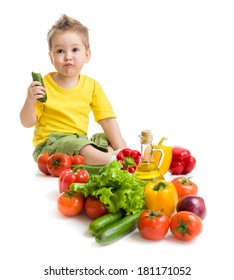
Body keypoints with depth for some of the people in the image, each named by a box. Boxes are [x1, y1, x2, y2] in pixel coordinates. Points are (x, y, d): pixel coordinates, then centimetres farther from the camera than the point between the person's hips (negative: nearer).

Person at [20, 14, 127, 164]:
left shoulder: (92, 86, 2)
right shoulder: (43, 86, -6)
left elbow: (107, 119, -3)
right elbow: (27, 123, -3)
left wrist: (120, 149, -15)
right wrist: (30, 101, -24)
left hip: (80, 140, 5)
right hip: (50, 145, -5)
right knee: (74, 144, -34)